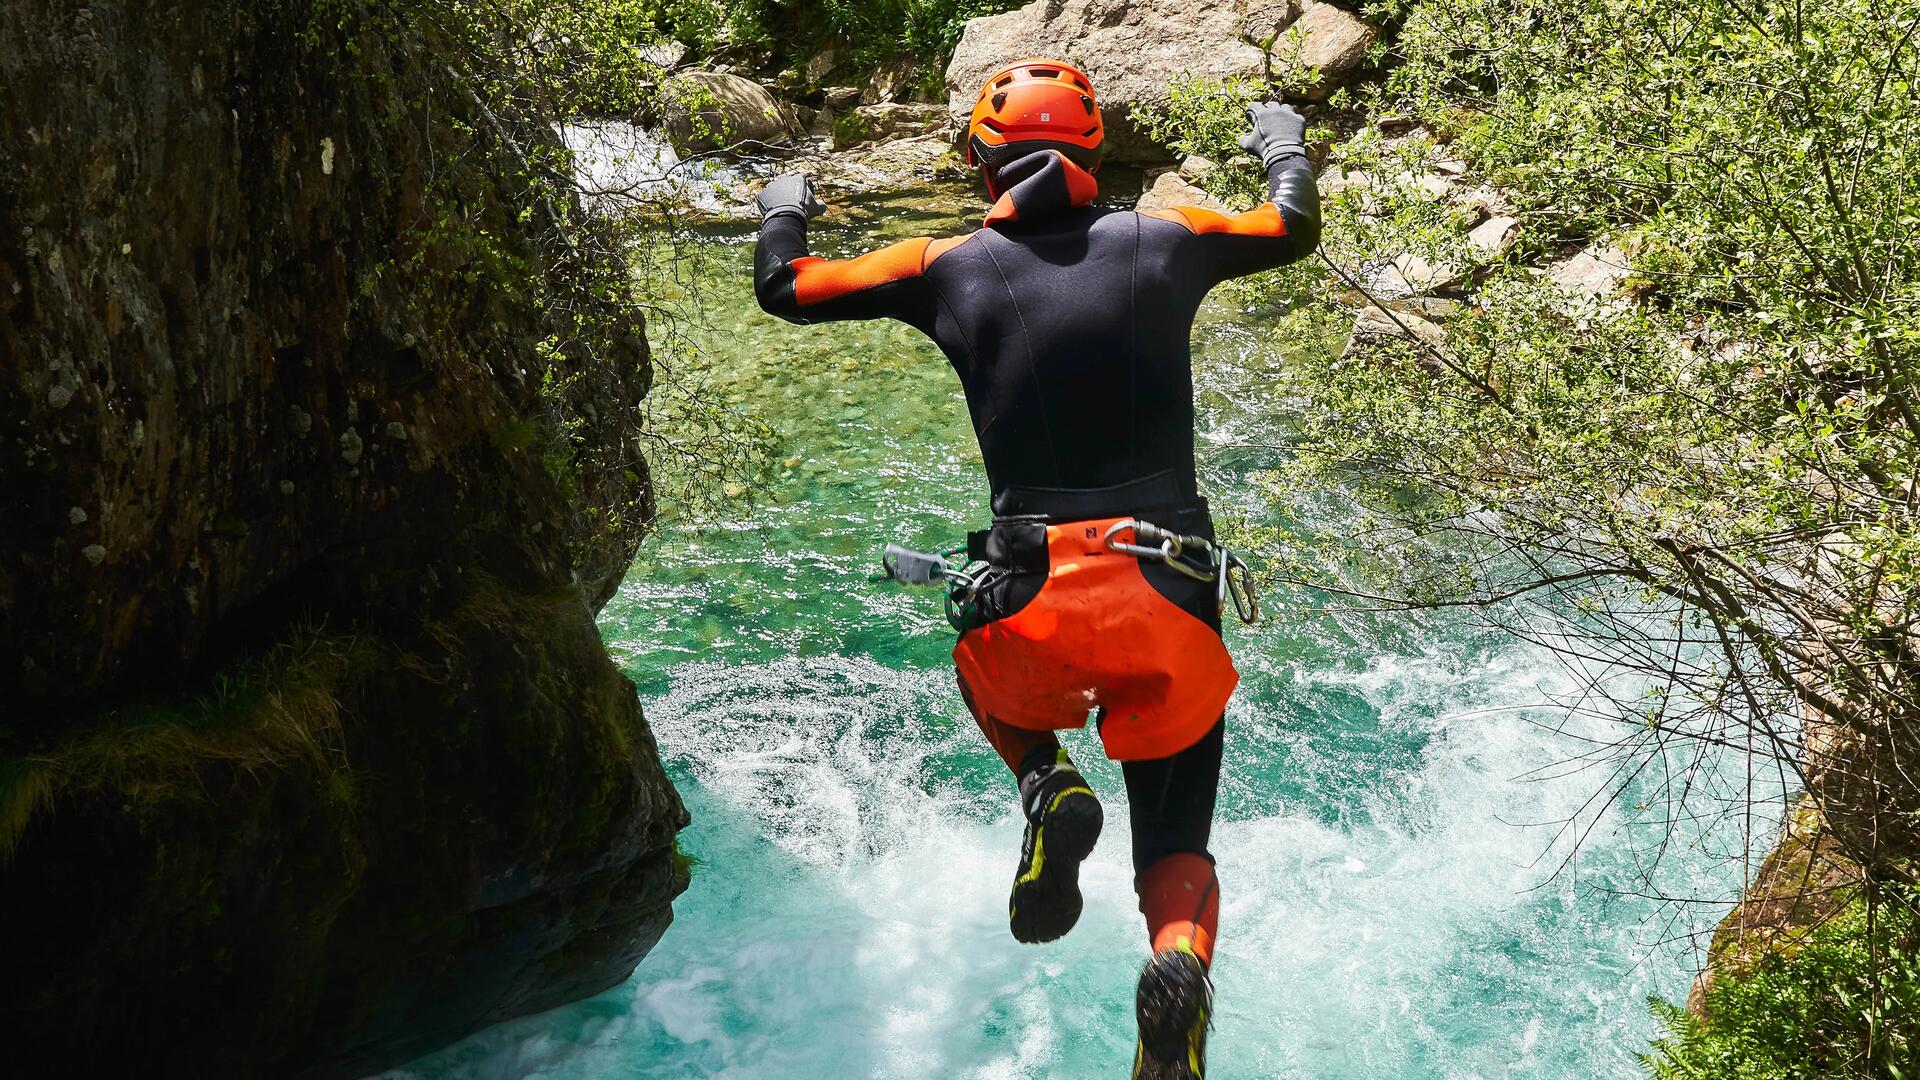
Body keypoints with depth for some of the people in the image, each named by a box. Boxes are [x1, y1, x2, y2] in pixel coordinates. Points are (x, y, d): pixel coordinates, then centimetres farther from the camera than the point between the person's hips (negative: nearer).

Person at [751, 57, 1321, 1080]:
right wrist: (1285, 148, 49)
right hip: (1174, 608, 1)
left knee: (983, 672, 37)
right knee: (1177, 851, 15)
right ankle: (1180, 961, -21)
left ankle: (1047, 781, 3)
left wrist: (783, 210, 40)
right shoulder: (1163, 240, 9)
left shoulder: (948, 267, 6)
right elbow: (1294, 229, 28)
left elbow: (785, 287, 18)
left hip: (1037, 615, 0)